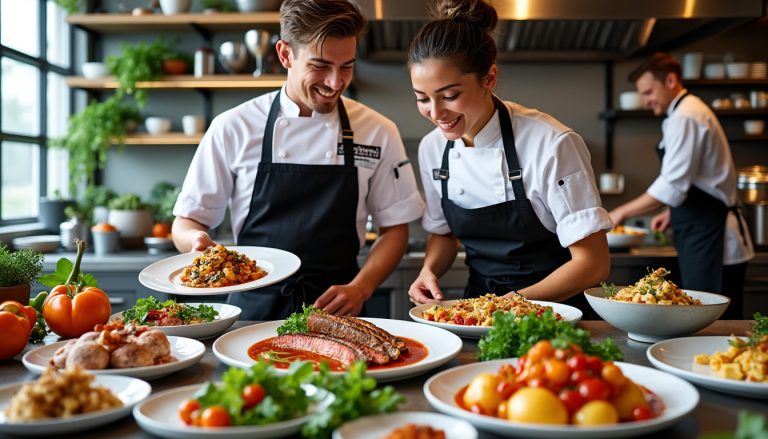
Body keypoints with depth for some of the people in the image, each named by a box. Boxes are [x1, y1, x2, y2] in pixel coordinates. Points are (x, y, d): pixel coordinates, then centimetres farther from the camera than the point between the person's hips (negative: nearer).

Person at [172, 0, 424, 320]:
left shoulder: (378, 133, 3)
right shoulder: (232, 128, 0)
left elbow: (394, 228, 9)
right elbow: (186, 223, 7)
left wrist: (360, 288, -5)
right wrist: (197, 240, -15)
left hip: (338, 308, 1)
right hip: (254, 307, 0)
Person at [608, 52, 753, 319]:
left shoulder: (685, 118, -16)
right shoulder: (688, 111, 16)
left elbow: (672, 185, -22)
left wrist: (622, 212, -13)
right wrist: (673, 212, 15)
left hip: (711, 238, -10)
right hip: (704, 236, 10)